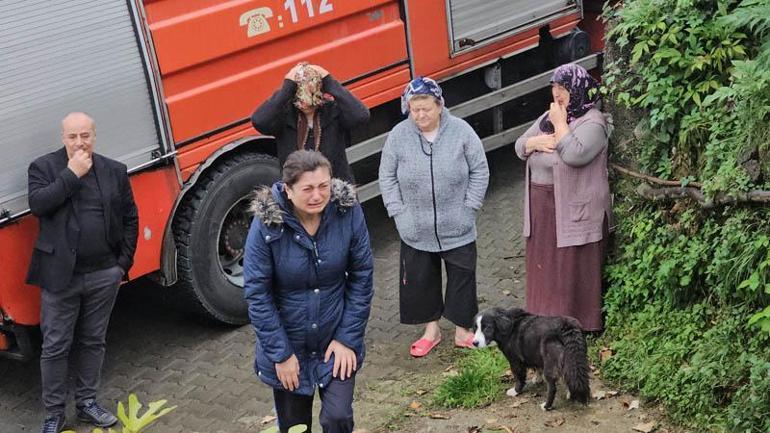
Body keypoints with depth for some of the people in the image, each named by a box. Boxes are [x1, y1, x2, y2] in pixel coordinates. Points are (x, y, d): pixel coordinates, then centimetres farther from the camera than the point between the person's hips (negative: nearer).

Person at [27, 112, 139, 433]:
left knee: (93, 342, 15)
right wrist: (72, 174, -19)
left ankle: (86, 403, 29)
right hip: (60, 275, -2)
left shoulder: (115, 171, 5)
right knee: (55, 346, 4)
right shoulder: (43, 167, -2)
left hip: (104, 276, 3)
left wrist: (123, 263, 3)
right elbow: (37, 204, -19)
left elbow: (130, 219, 9)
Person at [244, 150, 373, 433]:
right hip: (288, 343, -1)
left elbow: (361, 277, -7)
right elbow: (257, 294, -14)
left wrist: (348, 338, -8)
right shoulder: (267, 224, -21)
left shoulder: (348, 212, -16)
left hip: (336, 339, 1)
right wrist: (280, 354, -13)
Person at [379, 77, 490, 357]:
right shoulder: (398, 136, -6)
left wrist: (469, 208, -5)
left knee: (462, 278, 9)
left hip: (458, 229, -1)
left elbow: (480, 171, -1)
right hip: (415, 230, 1)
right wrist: (398, 212, -3)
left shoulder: (461, 131, -10)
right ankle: (431, 329, 29)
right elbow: (387, 178, 3)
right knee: (420, 279, 11)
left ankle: (462, 330, 25)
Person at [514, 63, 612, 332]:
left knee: (572, 270, -1)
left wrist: (560, 124, -19)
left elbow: (575, 155, -29)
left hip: (573, 209, -8)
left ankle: (576, 325, 7)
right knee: (544, 265, 15)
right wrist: (535, 141, -8)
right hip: (542, 207, 8)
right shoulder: (548, 116, 13)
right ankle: (546, 319, 27)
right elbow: (519, 147, 14)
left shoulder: (592, 123, -12)